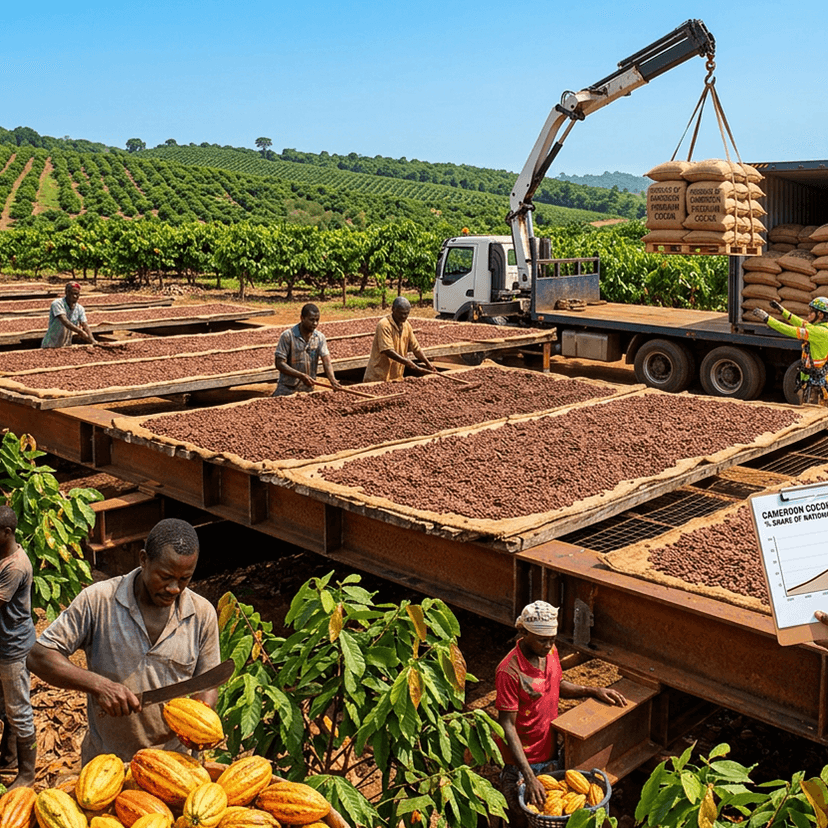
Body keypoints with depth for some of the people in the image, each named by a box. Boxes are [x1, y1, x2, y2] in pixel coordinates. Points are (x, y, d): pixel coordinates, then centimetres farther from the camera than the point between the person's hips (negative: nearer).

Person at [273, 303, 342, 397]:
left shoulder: (320, 337, 2)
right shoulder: (287, 336, -10)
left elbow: (326, 361, -8)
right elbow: (279, 364, -13)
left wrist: (333, 381, -27)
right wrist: (301, 376, -24)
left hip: (308, 389, 3)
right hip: (287, 388, -3)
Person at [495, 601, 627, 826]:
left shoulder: (550, 652, -5)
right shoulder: (509, 672, -29)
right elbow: (507, 726, -28)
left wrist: (593, 691, 1)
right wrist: (529, 777, -32)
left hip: (550, 751, 7)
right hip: (522, 760, -7)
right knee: (523, 818, 10)